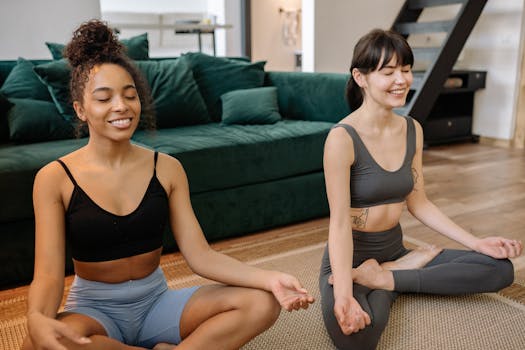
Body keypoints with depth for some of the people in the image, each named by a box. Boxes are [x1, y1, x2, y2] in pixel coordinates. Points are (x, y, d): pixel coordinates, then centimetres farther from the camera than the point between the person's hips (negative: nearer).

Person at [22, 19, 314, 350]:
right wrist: (37, 319, -40)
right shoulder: (55, 178, -9)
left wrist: (270, 278, -24)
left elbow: (200, 255, -8)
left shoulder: (167, 168, -3)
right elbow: (48, 272, -15)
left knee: (263, 302, -16)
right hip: (93, 308, -1)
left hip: (156, 301, 2)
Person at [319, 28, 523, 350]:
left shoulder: (412, 130, 3)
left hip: (394, 249, 7)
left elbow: (418, 203, 9)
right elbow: (339, 223, -21)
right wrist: (344, 295, -33)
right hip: (350, 256, -6)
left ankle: (384, 277, -7)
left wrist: (476, 243, 2)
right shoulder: (342, 138, -19)